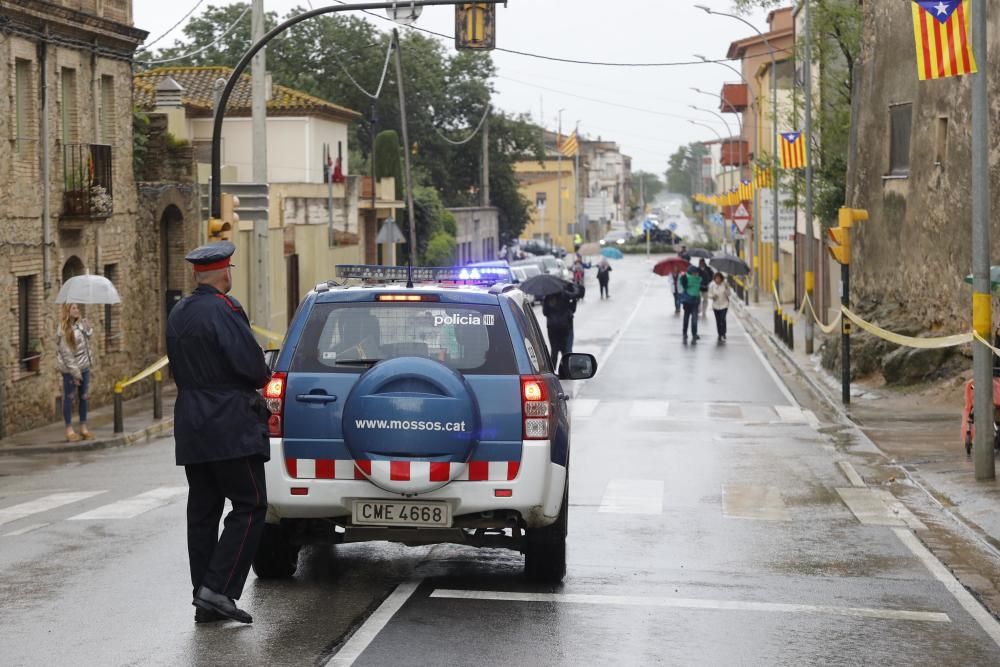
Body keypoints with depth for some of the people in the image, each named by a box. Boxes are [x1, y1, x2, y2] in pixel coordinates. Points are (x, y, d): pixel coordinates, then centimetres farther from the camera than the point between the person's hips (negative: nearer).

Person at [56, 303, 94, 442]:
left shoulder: (81, 323, 4)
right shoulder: (64, 329, -15)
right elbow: (66, 353, -15)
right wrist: (75, 372, -15)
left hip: (84, 366, 7)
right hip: (70, 369, -7)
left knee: (84, 397, 11)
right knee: (69, 397, 2)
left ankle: (83, 428, 20)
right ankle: (69, 430, 7)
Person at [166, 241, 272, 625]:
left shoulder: (177, 315, 14)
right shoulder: (224, 310, -14)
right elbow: (252, 366, -18)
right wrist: (263, 379, 3)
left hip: (191, 426, 9)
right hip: (230, 426, -9)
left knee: (202, 511, 9)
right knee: (250, 506, -4)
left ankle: (204, 601, 11)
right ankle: (217, 589, -12)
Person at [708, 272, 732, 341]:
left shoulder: (725, 284, -10)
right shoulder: (712, 285, -7)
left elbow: (728, 294, -5)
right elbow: (709, 294, 0)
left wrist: (726, 288, -23)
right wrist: (713, 296, -22)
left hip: (724, 305, -2)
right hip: (716, 305, 2)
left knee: (723, 319, -14)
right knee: (718, 321, 8)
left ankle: (723, 334, -6)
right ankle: (720, 334, 21)